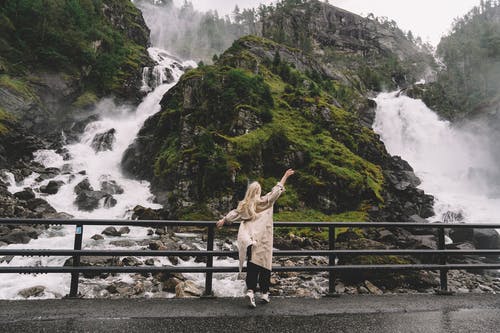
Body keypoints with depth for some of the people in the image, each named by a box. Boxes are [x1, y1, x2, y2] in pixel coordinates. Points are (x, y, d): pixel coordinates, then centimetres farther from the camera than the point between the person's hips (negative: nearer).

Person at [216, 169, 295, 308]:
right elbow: (277, 190, 4)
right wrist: (285, 176, 11)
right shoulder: (265, 201, 0)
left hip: (249, 241, 3)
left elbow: (234, 213, 13)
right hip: (263, 241, -2)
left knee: (252, 266, 5)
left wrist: (223, 220, 28)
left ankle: (250, 290, -11)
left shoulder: (244, 205, 7)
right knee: (264, 265, 7)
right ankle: (265, 293, 14)